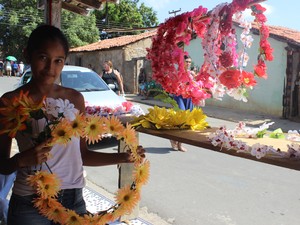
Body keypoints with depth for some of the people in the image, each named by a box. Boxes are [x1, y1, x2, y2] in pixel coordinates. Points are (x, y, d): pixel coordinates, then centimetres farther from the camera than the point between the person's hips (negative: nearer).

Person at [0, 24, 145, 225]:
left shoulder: (75, 99, 1)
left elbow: (82, 154, 7)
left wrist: (123, 157, -1)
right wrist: (21, 160, -23)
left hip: (74, 200, 3)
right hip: (30, 205, -2)